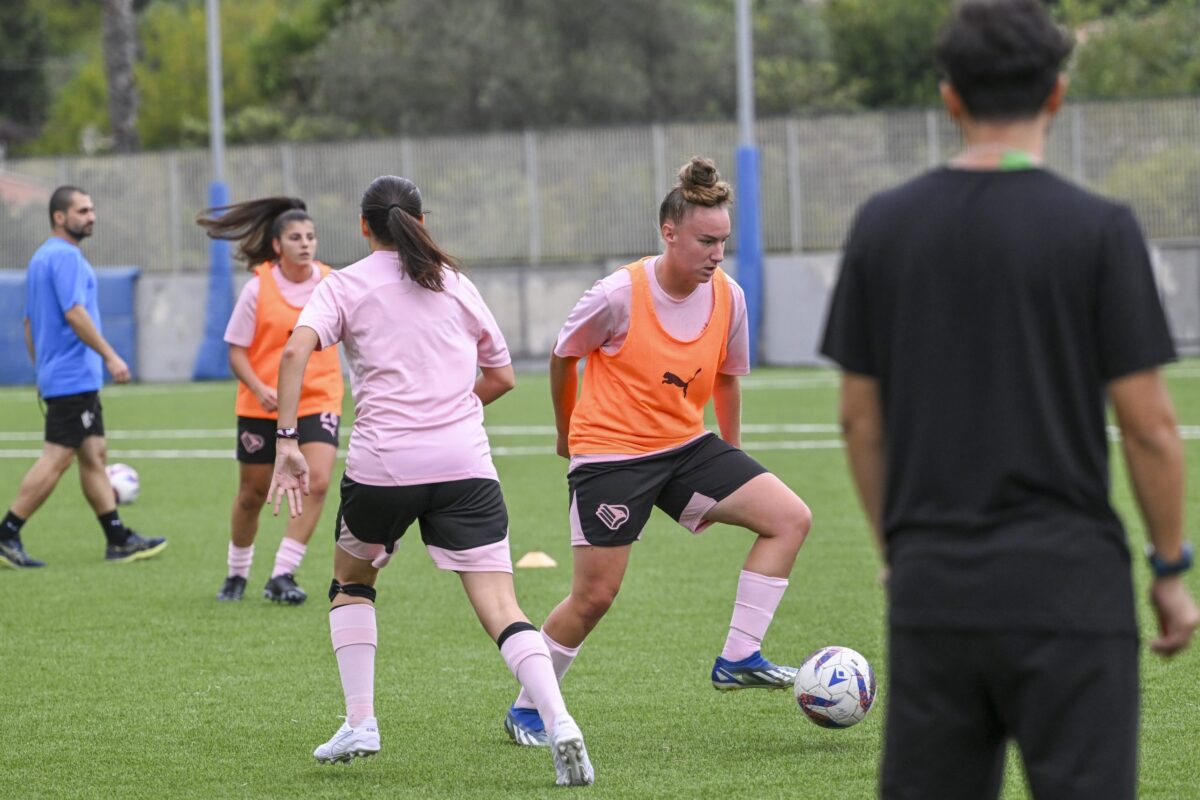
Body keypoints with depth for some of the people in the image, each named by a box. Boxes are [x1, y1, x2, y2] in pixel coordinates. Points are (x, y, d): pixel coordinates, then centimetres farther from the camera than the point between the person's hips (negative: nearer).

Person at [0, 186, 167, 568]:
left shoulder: (42, 257, 17)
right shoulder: (65, 256, -14)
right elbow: (74, 312, -22)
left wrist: (42, 371, 25)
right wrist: (110, 356, -19)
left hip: (57, 375, 10)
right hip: (74, 377, -10)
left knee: (94, 455, 10)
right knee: (56, 459, -9)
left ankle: (118, 540, 11)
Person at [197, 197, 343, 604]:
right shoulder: (258, 288, -10)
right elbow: (237, 351, -8)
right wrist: (259, 389, -24)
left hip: (318, 401, 1)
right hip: (263, 407, -1)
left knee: (317, 483, -19)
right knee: (252, 495, 10)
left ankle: (282, 576, -13)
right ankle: (237, 575, 33)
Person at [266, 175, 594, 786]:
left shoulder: (344, 285, 7)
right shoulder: (456, 284, 15)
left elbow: (296, 351, -11)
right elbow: (501, 375, 20)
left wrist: (286, 440, -10)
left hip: (381, 465, -1)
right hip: (464, 462, 1)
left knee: (351, 581, 25)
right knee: (500, 608, -5)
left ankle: (359, 722, 17)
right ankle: (559, 724, -25)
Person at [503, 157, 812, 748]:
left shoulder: (727, 297, -4)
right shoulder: (619, 295, -18)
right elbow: (563, 357, 0)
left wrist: (731, 465, 19)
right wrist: (568, 433, 13)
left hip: (687, 447, 5)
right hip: (610, 454, -5)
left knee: (790, 517, -11)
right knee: (594, 596, -4)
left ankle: (738, 659, -7)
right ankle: (525, 709, 17)